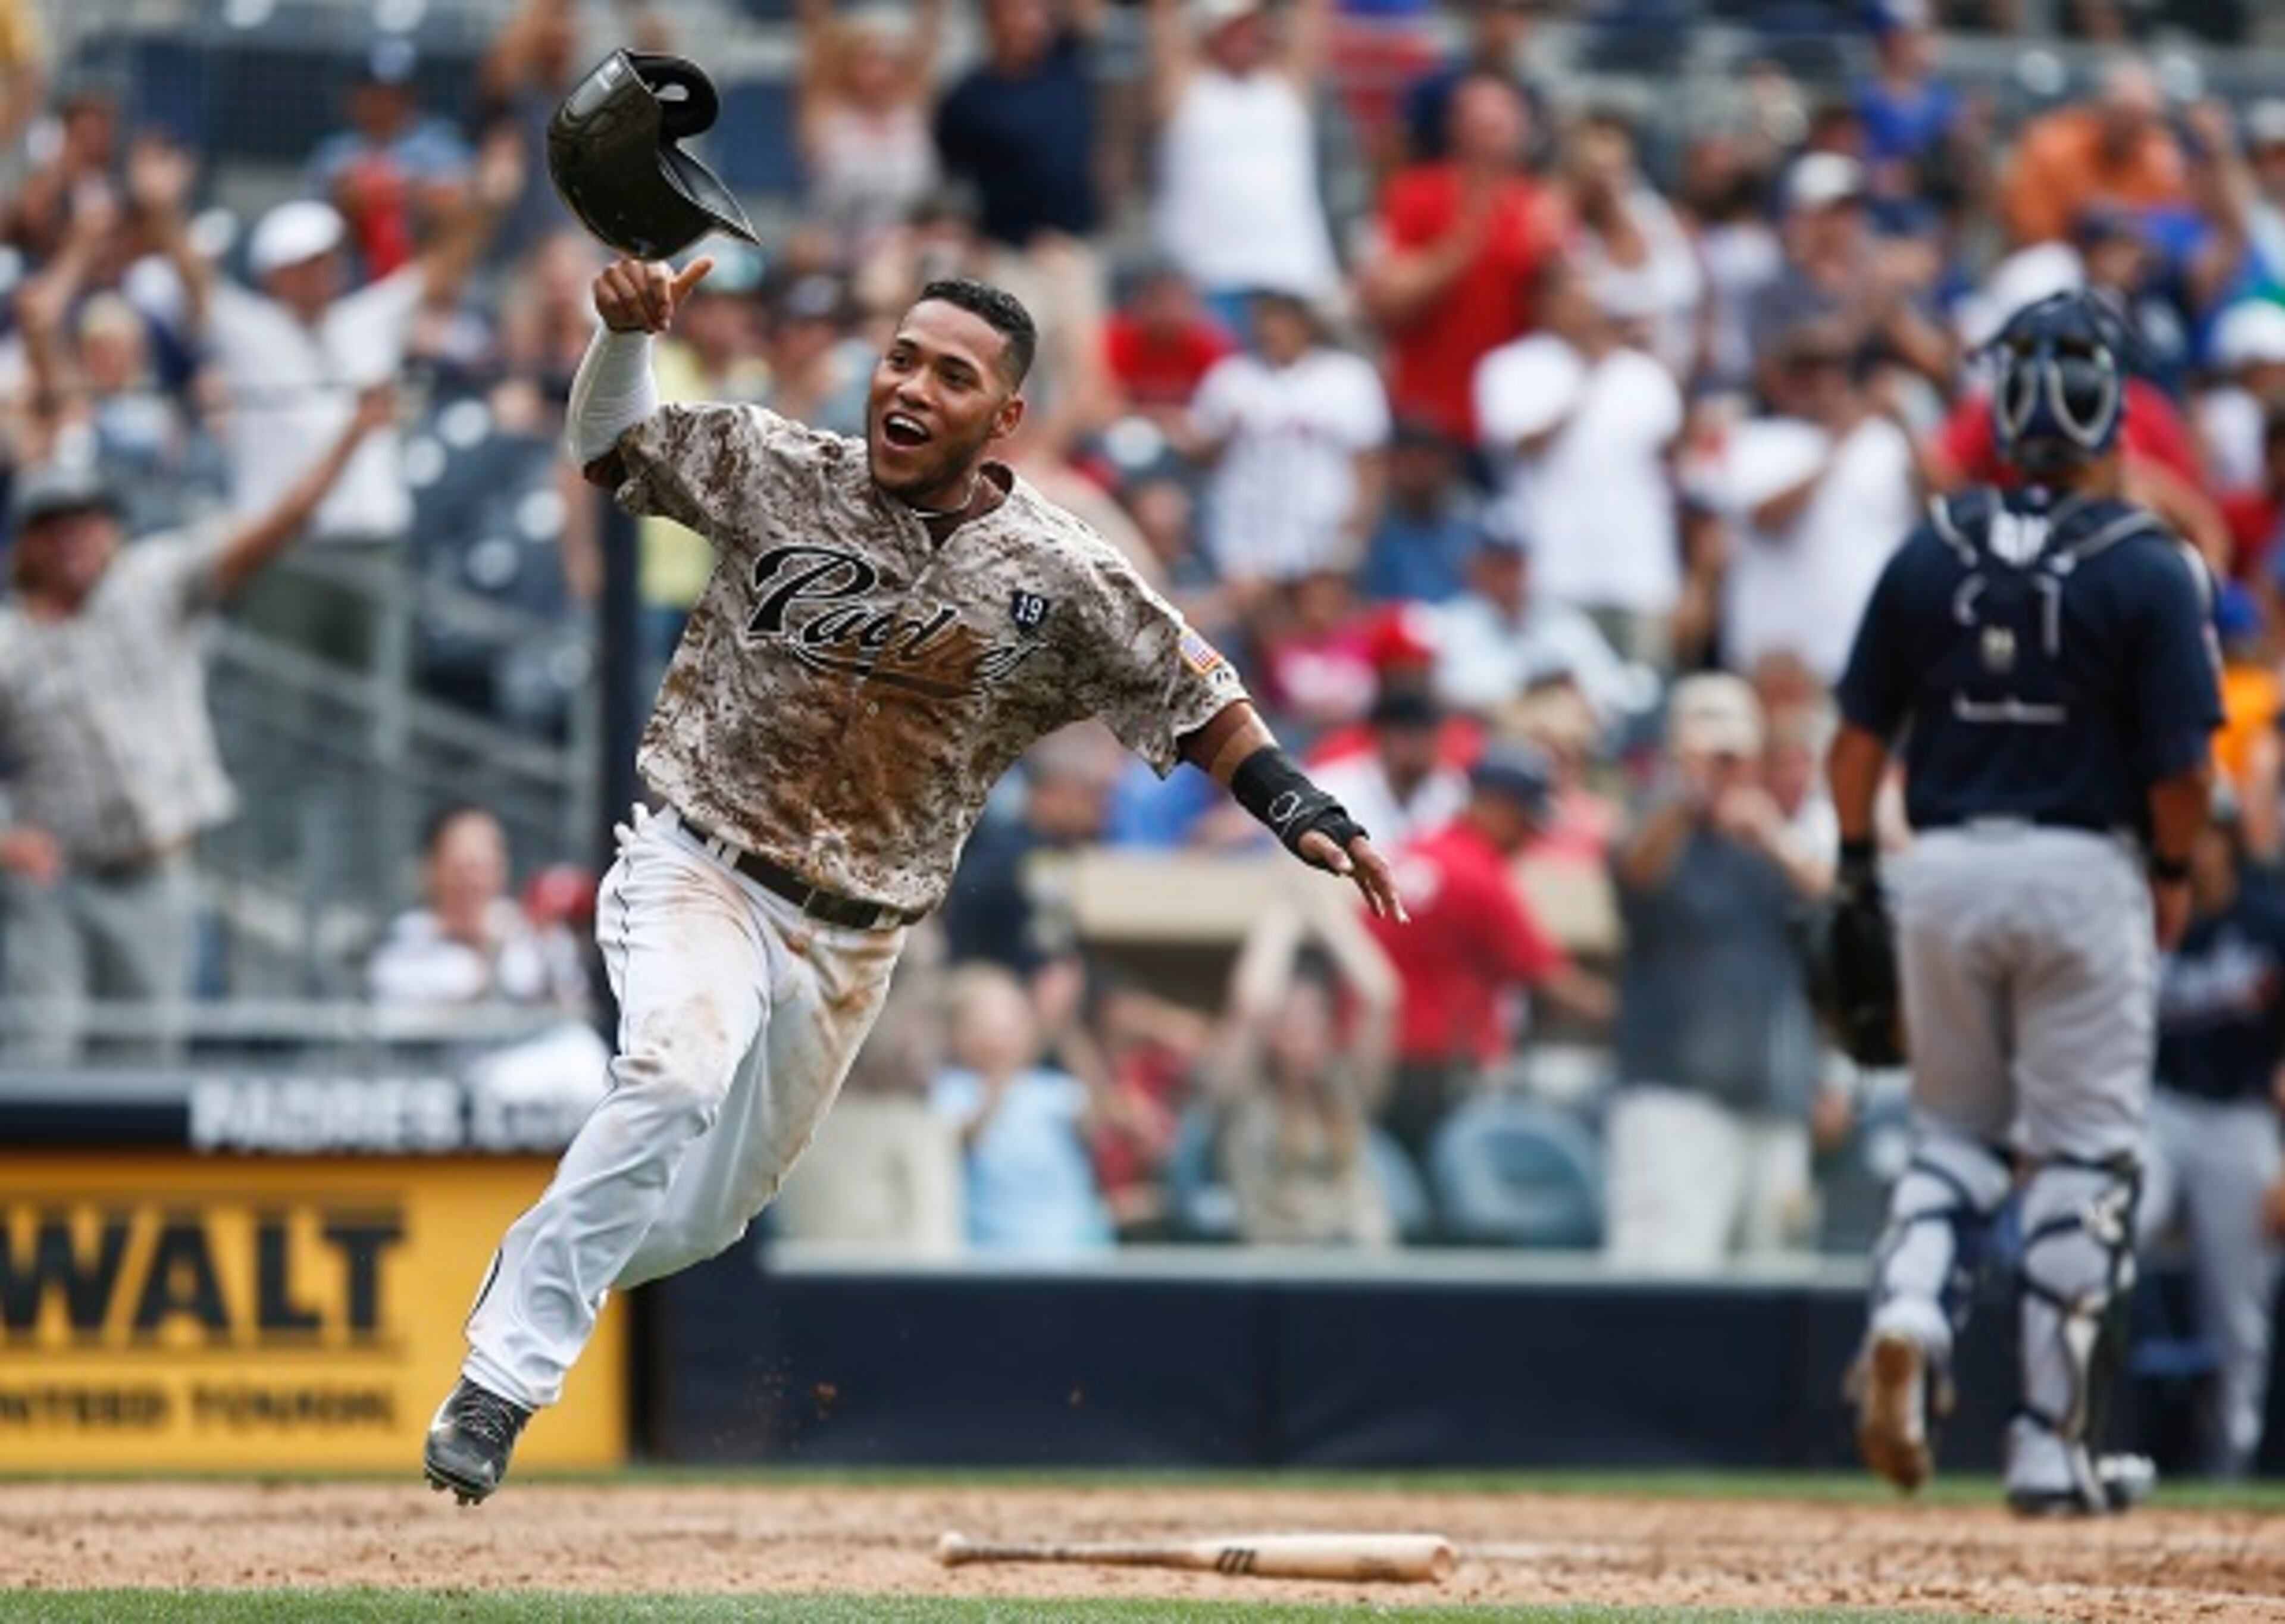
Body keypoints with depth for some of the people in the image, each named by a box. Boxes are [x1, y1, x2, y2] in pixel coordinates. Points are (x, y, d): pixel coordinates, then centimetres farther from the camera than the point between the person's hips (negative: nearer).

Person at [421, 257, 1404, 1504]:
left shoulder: (1059, 581, -7)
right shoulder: (778, 473, -6)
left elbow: (1196, 701, -1)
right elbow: (609, 450, 7)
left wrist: (1304, 813, -16)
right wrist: (628, 335, -12)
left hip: (851, 935, 3)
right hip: (699, 871, -3)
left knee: (706, 1215, 11)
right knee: (678, 1070, -32)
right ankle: (503, 1375, -28)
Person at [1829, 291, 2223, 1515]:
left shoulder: (1929, 556, 2)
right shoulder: (2148, 570, -8)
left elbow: (1858, 739, 4)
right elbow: (2182, 766, -9)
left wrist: (1855, 868, 15)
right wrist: (2172, 876, 8)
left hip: (1944, 866, 3)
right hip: (2085, 871, -3)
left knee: (1954, 1131, 18)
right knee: (2081, 1157, 5)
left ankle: (1910, 1311, -11)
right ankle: (2053, 1447, 5)